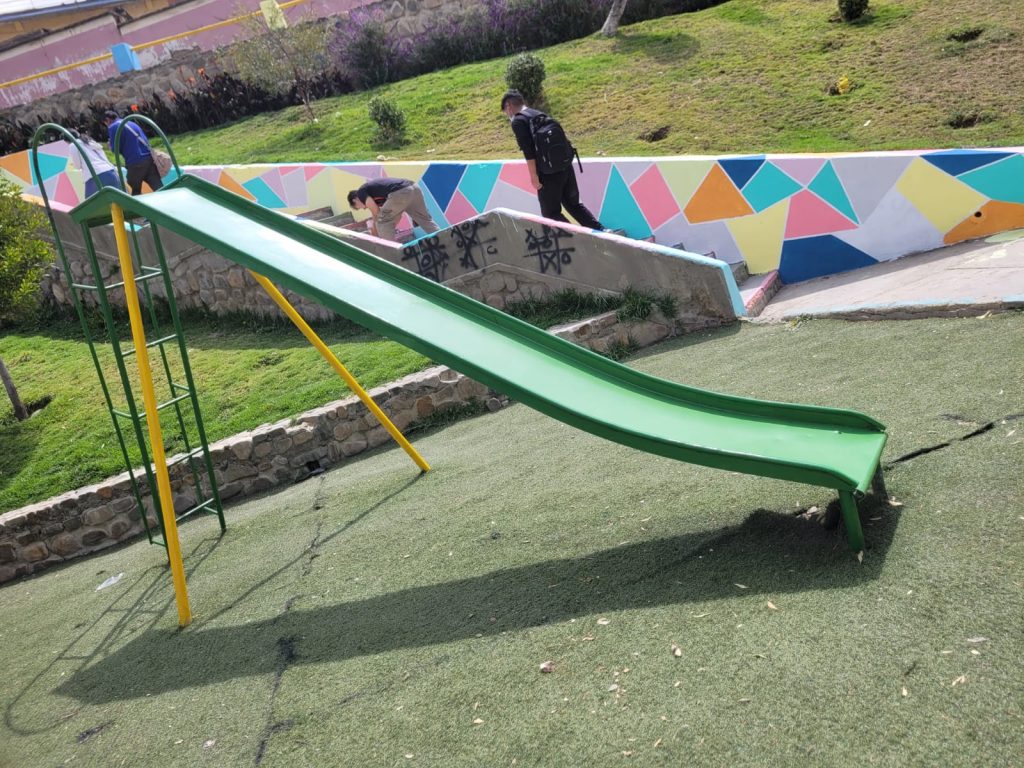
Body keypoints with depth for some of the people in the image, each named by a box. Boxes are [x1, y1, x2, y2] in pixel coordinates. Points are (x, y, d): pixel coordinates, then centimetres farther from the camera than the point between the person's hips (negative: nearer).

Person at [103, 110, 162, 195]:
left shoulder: (113, 127, 1)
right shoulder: (130, 123, 26)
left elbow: (115, 149, -3)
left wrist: (111, 146, 18)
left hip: (136, 162, -6)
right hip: (149, 157, 6)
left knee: (135, 192, 7)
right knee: (158, 188, -3)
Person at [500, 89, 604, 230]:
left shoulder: (518, 121, -4)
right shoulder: (540, 114, 19)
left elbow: (528, 150, -15)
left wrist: (534, 176, -13)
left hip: (549, 172, -8)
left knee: (551, 213, 7)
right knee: (573, 204, 20)